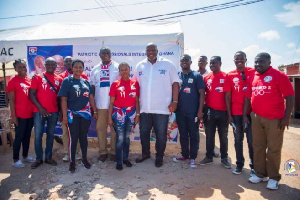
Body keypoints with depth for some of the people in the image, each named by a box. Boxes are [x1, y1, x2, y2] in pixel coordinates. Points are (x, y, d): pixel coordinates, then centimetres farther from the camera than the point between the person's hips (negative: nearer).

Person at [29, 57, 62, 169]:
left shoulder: (59, 79, 8)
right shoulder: (38, 77, 2)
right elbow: (32, 94, -2)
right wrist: (40, 108, -11)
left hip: (53, 112, 2)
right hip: (39, 111, -2)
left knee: (51, 135, 10)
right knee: (38, 135, 2)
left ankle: (48, 157, 22)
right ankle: (39, 158, 17)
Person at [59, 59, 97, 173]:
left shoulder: (86, 82, 10)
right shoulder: (67, 81, -2)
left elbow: (91, 98, 12)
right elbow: (63, 100, -7)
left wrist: (95, 112, 9)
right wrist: (64, 115, -12)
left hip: (85, 114, 3)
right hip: (72, 115, -3)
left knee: (83, 137, 12)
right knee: (73, 138, 3)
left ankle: (84, 159, 27)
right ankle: (72, 162, 17)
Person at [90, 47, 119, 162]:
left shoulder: (117, 67, 3)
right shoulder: (95, 69, 13)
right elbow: (92, 87, 13)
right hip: (100, 104, 3)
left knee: (114, 128, 5)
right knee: (100, 128, 7)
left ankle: (114, 151, 17)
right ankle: (103, 151, 20)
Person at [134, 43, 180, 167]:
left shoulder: (168, 64, -1)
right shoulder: (140, 66, 8)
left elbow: (175, 83, -3)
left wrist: (174, 101, -9)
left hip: (162, 108, -3)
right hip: (144, 107, 4)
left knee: (161, 134, 7)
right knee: (143, 132, 16)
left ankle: (159, 156, 27)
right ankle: (145, 153, 36)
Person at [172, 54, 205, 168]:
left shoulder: (197, 76, 0)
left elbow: (201, 94, -4)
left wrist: (200, 110, -10)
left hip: (193, 111, -3)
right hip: (180, 111, 3)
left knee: (194, 135, 6)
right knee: (183, 134, 13)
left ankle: (192, 157, 18)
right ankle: (184, 154, 28)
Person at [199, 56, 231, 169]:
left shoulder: (226, 77, -3)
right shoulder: (206, 78, 5)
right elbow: (203, 94, 8)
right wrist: (202, 109, 3)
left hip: (223, 111, -2)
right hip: (209, 110, 2)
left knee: (223, 136, 10)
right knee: (209, 135, 10)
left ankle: (224, 158, 23)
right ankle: (209, 157, 23)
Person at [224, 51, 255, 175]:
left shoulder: (253, 72, 1)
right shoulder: (230, 75, 4)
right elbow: (228, 96, 4)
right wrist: (229, 115, 1)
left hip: (251, 112, -1)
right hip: (236, 113, 2)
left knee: (252, 139, 6)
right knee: (238, 139, 11)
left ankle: (254, 165, 22)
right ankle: (239, 164, 24)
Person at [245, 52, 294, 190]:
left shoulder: (279, 76, -5)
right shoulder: (252, 78, 9)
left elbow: (290, 96, -7)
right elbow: (248, 97, 13)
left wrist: (286, 117, -12)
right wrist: (245, 115, 9)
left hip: (275, 119, -5)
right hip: (256, 118, 5)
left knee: (273, 149, 4)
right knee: (258, 147, 12)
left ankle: (274, 178, 20)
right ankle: (260, 174, 27)